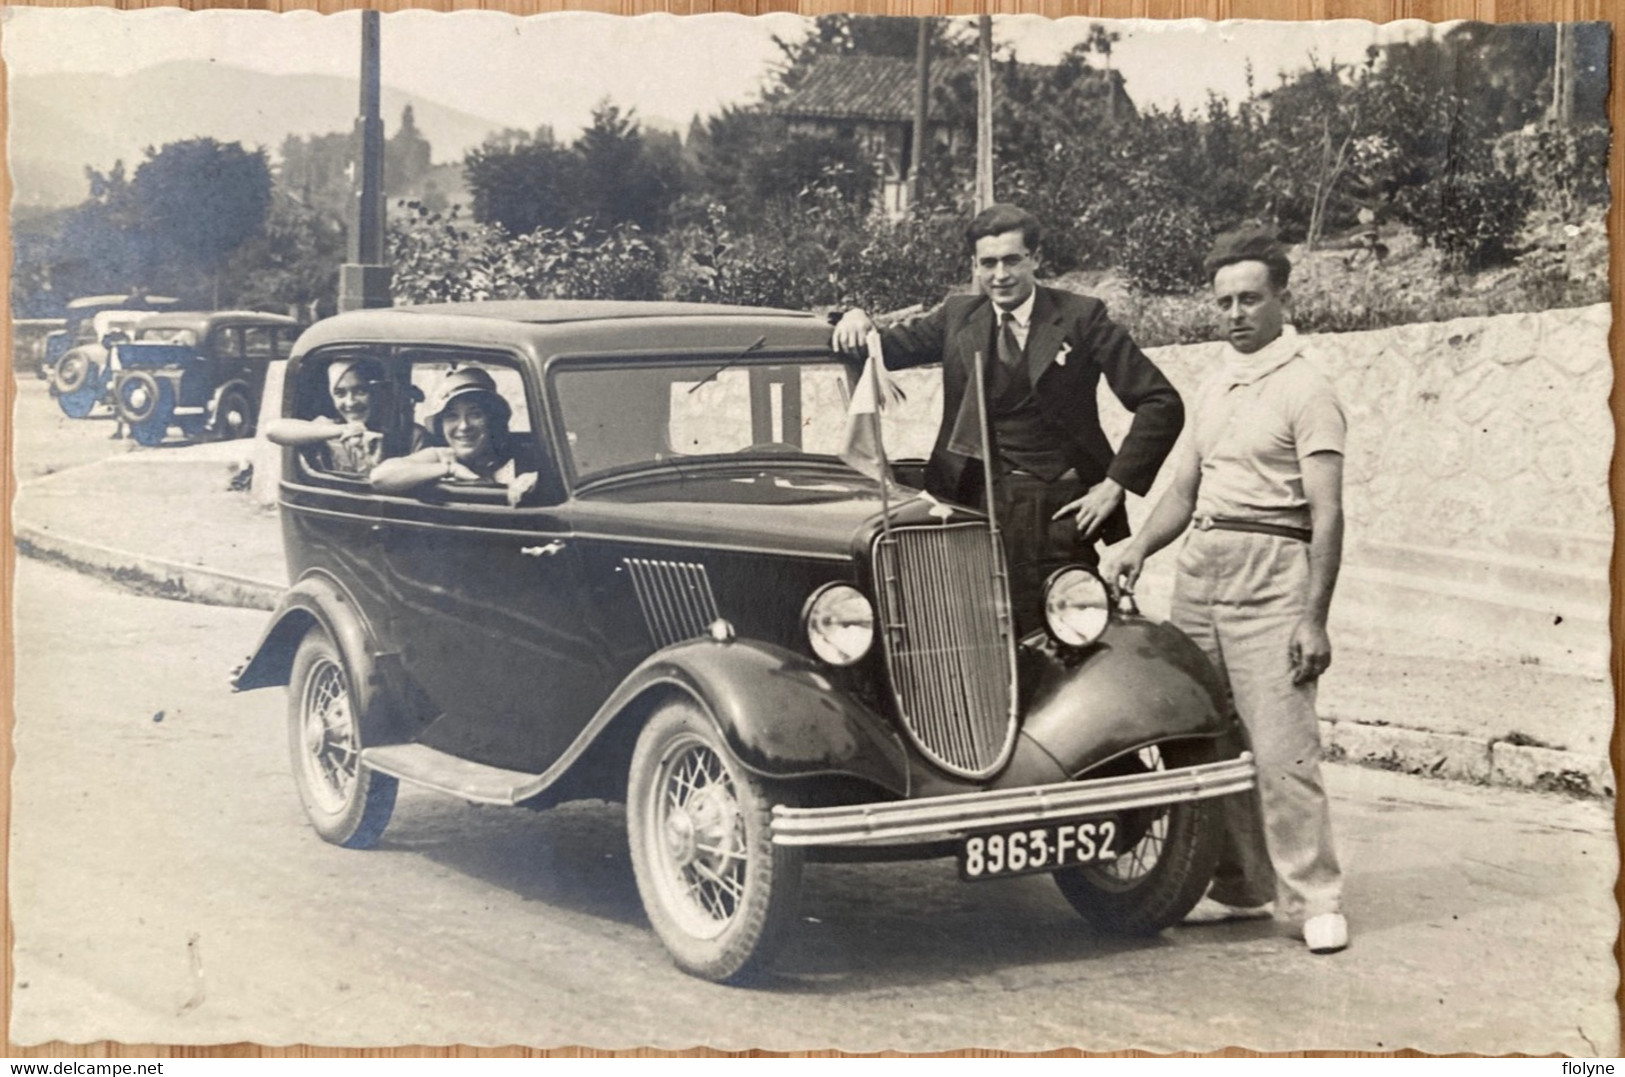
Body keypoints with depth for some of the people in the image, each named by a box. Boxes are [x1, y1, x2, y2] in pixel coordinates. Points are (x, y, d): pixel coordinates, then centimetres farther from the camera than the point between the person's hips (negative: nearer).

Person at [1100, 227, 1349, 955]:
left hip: (1270, 574, -7)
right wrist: (1138, 548, 7)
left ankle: (1314, 900, -3)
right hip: (1198, 568, 7)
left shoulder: (1304, 391, -5)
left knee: (1280, 748, -10)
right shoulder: (1214, 388, 18)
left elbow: (1327, 514, -10)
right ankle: (1240, 887, 17)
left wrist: (1314, 618, -15)